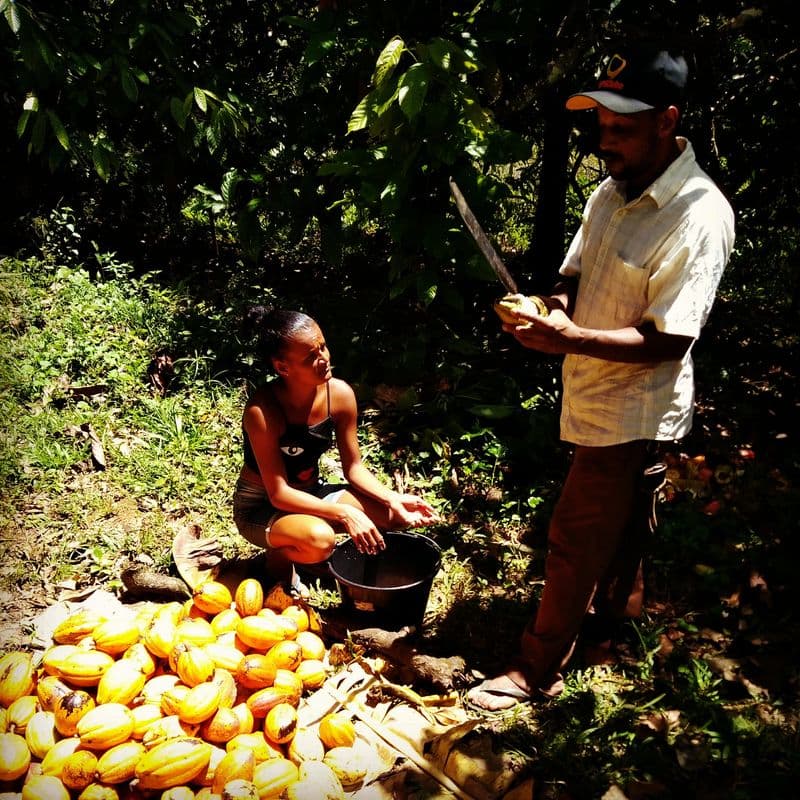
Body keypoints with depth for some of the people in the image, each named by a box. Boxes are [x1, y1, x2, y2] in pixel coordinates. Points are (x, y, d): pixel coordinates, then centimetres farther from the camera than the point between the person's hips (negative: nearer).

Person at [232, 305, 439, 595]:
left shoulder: (340, 394, -13)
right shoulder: (262, 410, -29)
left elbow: (353, 467, -3)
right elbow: (278, 494, -27)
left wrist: (394, 499, -20)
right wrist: (344, 513, -36)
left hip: (312, 492, 6)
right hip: (261, 506, -5)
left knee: (397, 516, -13)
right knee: (319, 540, -37)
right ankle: (279, 558, -2)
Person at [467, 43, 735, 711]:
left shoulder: (699, 217, -23)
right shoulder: (611, 193, 2)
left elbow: (666, 340, -26)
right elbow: (577, 271, 12)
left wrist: (568, 339, -33)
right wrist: (557, 304, -10)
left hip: (631, 412, -8)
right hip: (596, 396, 8)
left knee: (575, 541, 1)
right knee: (622, 520, 25)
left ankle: (539, 669, 19)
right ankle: (614, 617, 47)